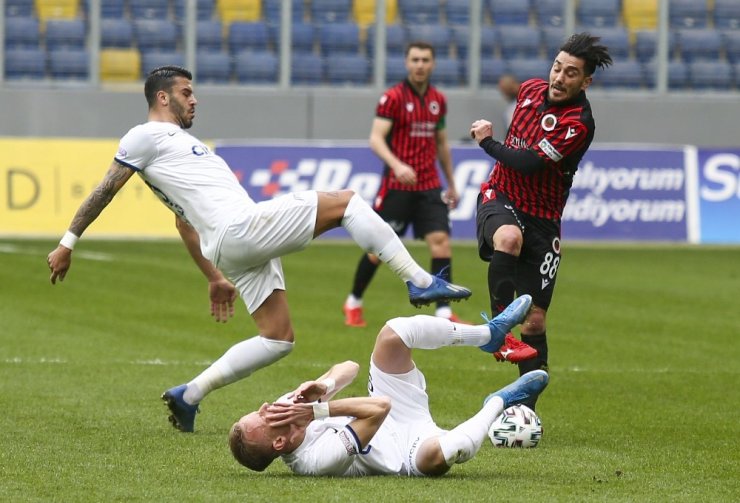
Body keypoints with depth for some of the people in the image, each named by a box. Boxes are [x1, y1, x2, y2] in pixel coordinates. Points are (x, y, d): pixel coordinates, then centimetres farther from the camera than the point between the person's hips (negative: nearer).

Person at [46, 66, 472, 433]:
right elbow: (105, 191, 1)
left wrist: (215, 277, 35)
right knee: (346, 201, -8)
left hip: (238, 249, 10)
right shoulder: (147, 137, 3)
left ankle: (189, 396, 8)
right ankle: (420, 282, -11)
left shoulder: (178, 142, 31)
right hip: (238, 228, -10)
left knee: (278, 339, 8)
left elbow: (185, 222, 35)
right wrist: (68, 243, -2)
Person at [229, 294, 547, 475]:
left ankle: (489, 333, 9)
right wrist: (319, 408, -41)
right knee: (437, 452, -45)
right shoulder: (320, 459, -37)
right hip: (410, 444, -8)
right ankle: (499, 403, -10)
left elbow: (350, 368, -10)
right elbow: (379, 407, -39)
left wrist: (323, 386, -31)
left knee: (394, 333, -9)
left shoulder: (290, 406, -13)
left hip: (391, 422, 8)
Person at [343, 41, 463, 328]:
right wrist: (397, 165, -33)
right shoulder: (393, 97, -8)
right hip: (397, 186, -4)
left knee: (441, 241, -10)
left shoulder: (438, 100, 9)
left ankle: (444, 313, -10)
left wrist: (451, 183, 23)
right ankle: (353, 303, 23)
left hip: (429, 186, 4)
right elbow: (376, 139, -16)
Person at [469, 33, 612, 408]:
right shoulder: (532, 89, 2)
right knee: (509, 237, -37)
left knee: (534, 322, -3)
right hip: (500, 198, 3)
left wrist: (487, 142, -9)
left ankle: (525, 409, 6)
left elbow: (528, 163, -21)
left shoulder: (578, 123, -18)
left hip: (541, 218, -3)